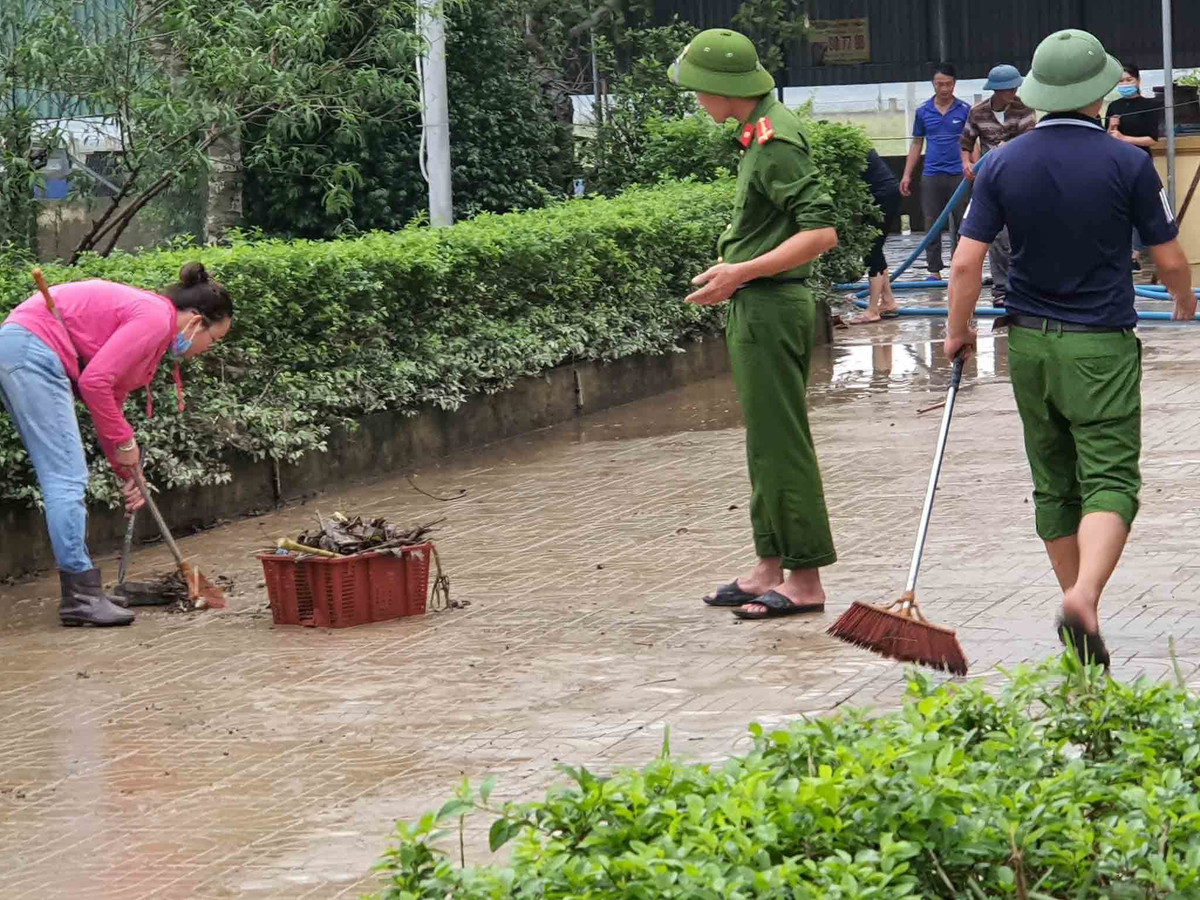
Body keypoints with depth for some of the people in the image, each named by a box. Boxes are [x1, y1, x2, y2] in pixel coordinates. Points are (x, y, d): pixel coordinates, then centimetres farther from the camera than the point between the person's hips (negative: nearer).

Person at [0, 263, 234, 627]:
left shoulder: (150, 315, 19)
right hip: (31, 348, -11)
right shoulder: (156, 318, -11)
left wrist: (127, 472, 21)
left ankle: (82, 590, 13)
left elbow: (110, 398, 23)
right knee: (68, 479, -9)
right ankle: (80, 596, -8)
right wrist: (125, 443, -5)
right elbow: (94, 382, -18)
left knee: (66, 478, 11)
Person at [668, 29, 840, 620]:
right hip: (758, 308, 11)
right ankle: (770, 567, 21)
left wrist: (742, 272, -24)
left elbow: (822, 232, -25)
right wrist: (736, 272, 20)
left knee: (779, 445, -6)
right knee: (766, 443, 14)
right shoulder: (764, 131, 13)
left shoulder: (775, 143, -19)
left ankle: (805, 580, -2)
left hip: (771, 306, -11)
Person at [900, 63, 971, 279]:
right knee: (932, 225, 3)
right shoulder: (923, 111, 8)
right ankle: (934, 271, 8)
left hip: (958, 174, -2)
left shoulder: (964, 110, 2)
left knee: (960, 225, 2)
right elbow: (917, 144, 14)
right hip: (931, 176, 2)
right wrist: (907, 175, 10)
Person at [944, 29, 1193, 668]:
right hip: (1102, 348, -4)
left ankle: (1079, 610, 21)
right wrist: (1184, 299, 20)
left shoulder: (1002, 164, -2)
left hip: (1029, 344, 4)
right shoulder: (1126, 163, -9)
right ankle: (1084, 598, -30)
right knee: (1110, 481, -7)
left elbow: (966, 264, -5)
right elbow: (1169, 260, -2)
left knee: (1054, 487, 14)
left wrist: (957, 332, 11)